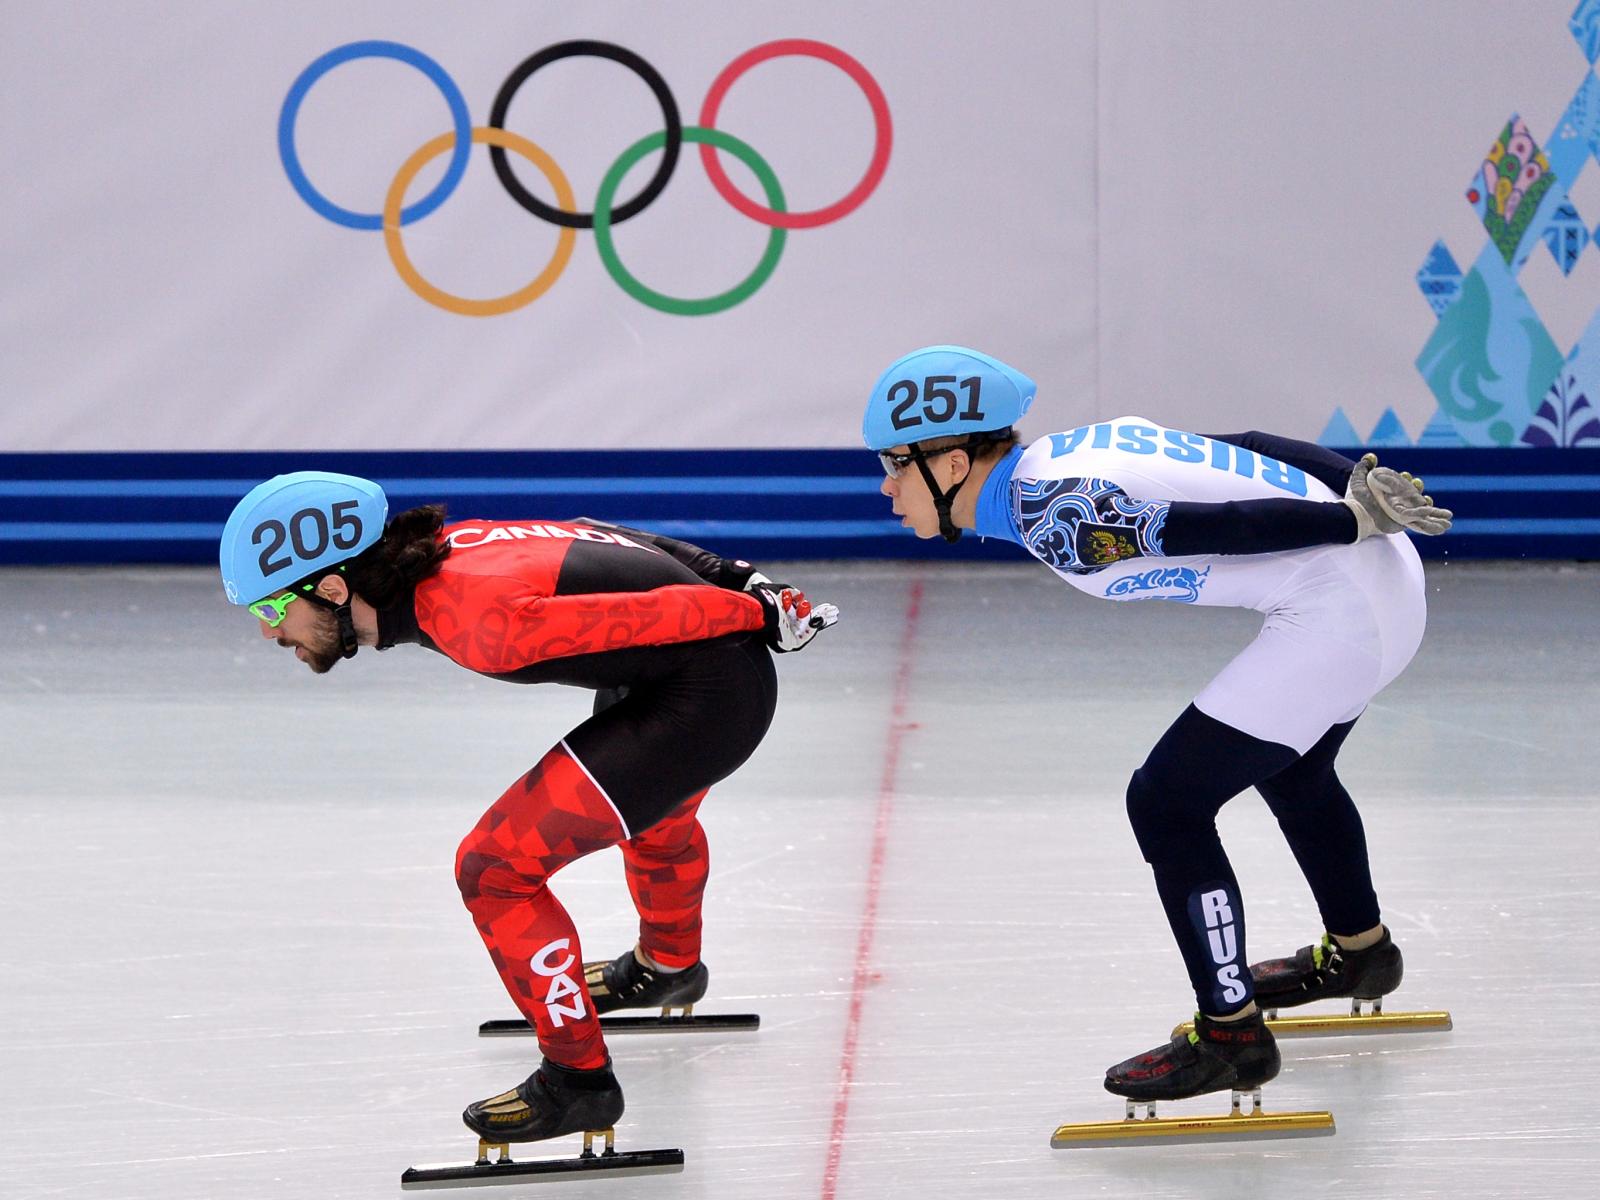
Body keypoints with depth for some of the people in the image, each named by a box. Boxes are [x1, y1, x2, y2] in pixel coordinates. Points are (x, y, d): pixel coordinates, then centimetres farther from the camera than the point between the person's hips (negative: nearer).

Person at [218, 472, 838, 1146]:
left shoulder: (477, 624, -29)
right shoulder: (439, 549, -3)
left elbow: (664, 614, -25)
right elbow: (601, 540, 7)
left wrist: (764, 614, -10)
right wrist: (738, 580, 13)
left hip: (703, 698, -9)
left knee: (495, 867, -8)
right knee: (653, 820, 39)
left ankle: (579, 1077, 5)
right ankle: (668, 967, 67)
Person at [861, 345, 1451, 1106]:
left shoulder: (1052, 515, -18)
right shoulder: (1064, 455, 9)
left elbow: (1220, 526, -22)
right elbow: (1245, 451, 10)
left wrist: (1356, 514, -17)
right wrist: (1363, 484, 13)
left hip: (1339, 608, -10)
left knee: (1167, 802, -4)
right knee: (1289, 770, 33)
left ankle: (1230, 1033, 5)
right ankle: (1359, 952, 56)